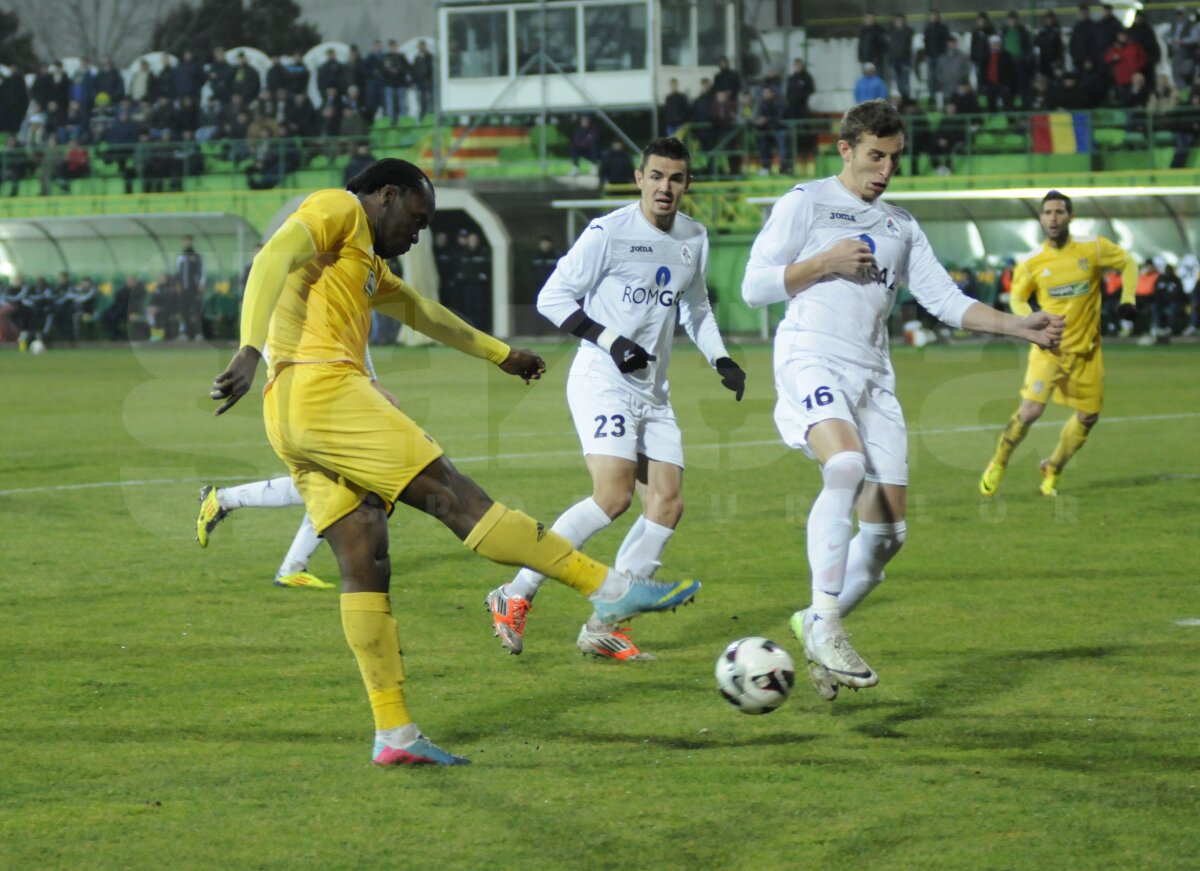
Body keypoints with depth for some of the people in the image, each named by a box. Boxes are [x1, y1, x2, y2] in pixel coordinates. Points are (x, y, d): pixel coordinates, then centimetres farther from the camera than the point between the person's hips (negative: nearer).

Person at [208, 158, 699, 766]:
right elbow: (273, 259, -14)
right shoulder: (337, 210, 3)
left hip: (292, 421, 10)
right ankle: (610, 589, -10)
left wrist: (501, 355, 56)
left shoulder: (366, 261, 32)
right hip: (321, 389, -10)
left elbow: (422, 313, 45)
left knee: (364, 565, 1)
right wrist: (250, 350, -28)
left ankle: (393, 733, -6)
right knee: (451, 495, -10)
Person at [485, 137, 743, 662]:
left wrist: (721, 361, 12)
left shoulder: (694, 239, 11)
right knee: (613, 496, -22)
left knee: (667, 505, -2)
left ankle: (603, 627, 3)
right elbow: (552, 298, -8)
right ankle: (515, 596, -12)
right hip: (601, 380, -7)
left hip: (653, 391, 7)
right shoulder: (609, 232, -9)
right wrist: (611, 341, -18)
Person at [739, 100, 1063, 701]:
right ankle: (824, 624, -31)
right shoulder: (806, 202, 6)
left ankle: (816, 628, 19)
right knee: (847, 465, -34)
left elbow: (946, 301, 16)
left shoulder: (900, 227, 23)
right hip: (812, 361, -6)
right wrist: (827, 262, -8)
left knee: (886, 531, -1)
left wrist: (1018, 327, 4)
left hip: (874, 376, 6)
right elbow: (755, 286, 1)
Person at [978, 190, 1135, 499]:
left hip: (1086, 350, 2)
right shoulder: (1030, 264, -7)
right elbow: (1016, 298, 8)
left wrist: (1127, 299, -6)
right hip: (1049, 349, -2)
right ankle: (997, 465, 5)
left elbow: (1128, 263, 7)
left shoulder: (1093, 248, -7)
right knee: (1031, 410, -17)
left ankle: (1053, 469, 29)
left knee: (1088, 416, 6)